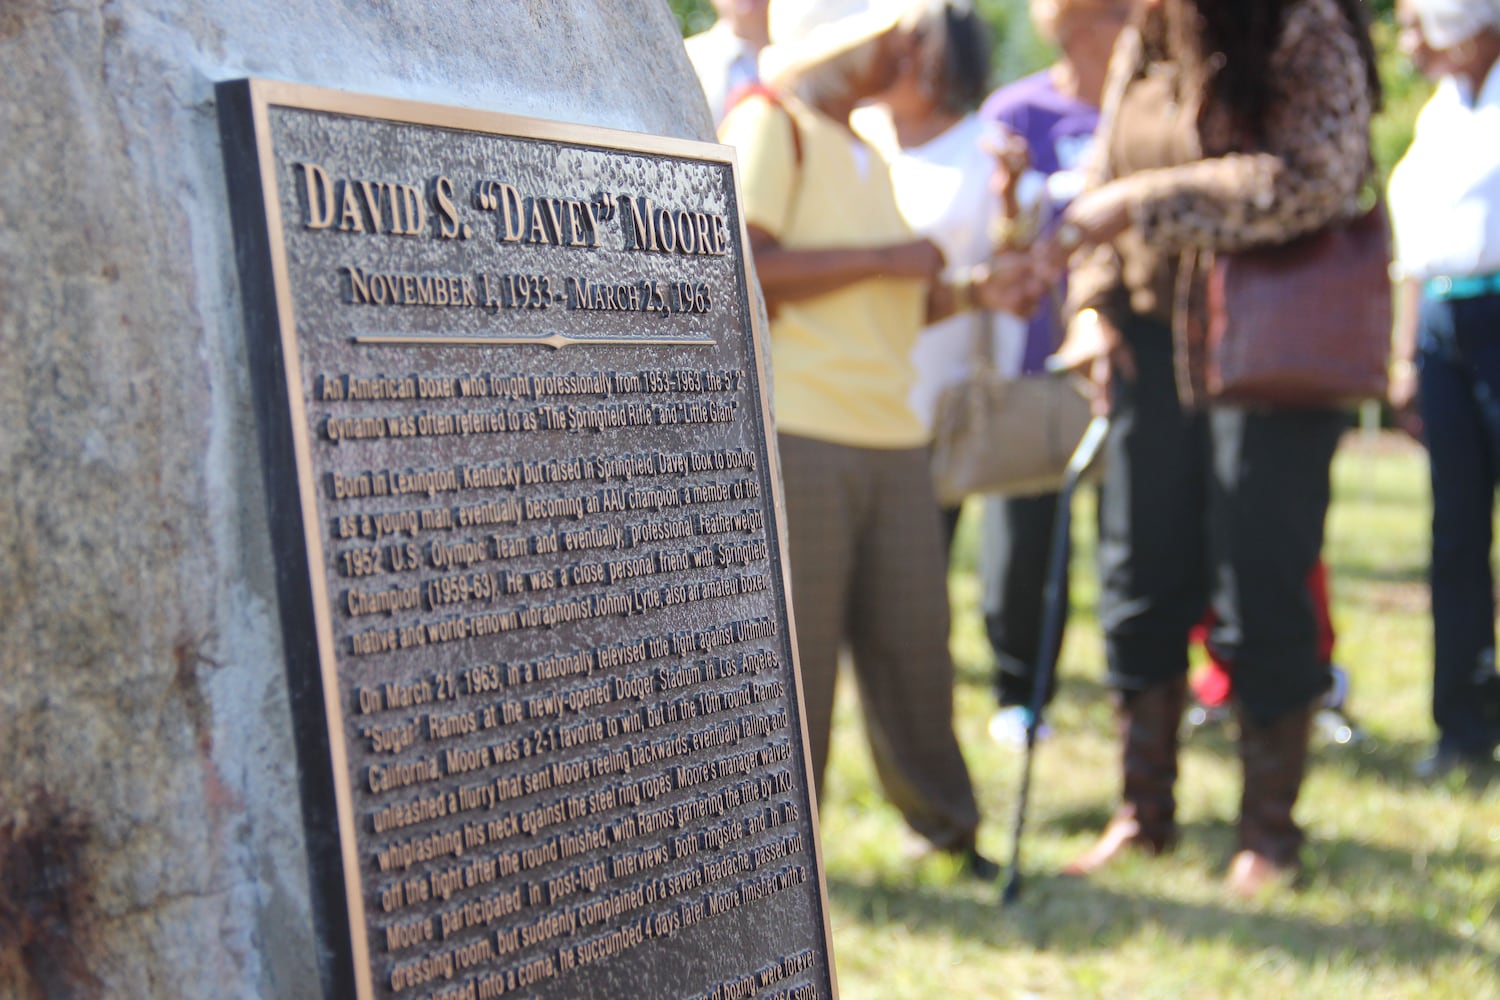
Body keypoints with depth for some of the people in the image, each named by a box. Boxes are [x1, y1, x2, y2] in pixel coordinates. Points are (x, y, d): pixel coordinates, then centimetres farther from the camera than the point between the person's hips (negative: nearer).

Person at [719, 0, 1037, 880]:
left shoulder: (866, 154, 21)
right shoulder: (769, 123, -6)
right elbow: (737, 268, -19)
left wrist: (965, 293, 8)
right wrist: (882, 259, -16)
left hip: (890, 434, 8)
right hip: (797, 433, -8)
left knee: (914, 634, 11)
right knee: (792, 649, -1)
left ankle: (945, 822, 24)